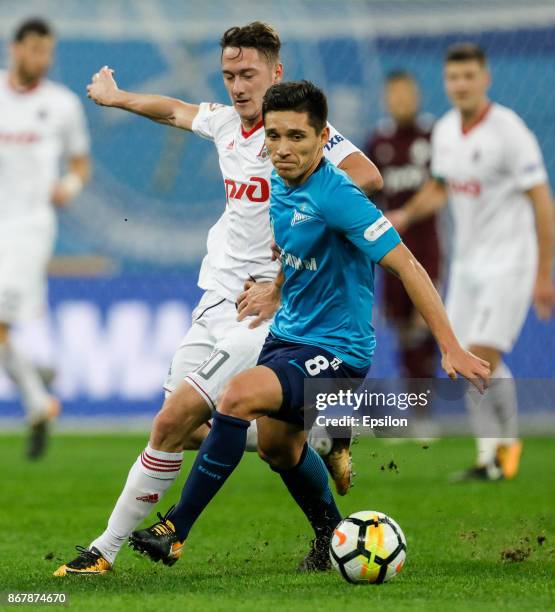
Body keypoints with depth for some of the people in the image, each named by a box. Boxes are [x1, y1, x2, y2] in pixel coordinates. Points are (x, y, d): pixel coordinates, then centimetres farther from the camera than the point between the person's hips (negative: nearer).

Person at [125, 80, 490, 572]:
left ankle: (176, 533, -22)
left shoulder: (335, 196, -25)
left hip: (335, 351, -9)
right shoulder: (280, 184, -1)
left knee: (240, 395, -28)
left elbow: (406, 266, -26)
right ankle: (332, 535, 49)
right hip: (288, 333, 9)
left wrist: (452, 349, -29)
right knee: (277, 443, 23)